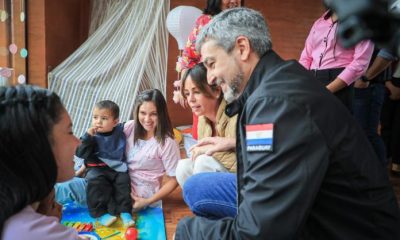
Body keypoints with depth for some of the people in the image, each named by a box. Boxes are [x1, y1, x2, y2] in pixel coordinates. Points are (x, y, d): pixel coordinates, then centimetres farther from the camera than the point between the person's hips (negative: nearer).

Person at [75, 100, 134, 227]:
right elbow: (81, 153, -16)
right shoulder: (91, 135, -5)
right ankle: (100, 213, -21)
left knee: (124, 180, -23)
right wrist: (88, 137, -24)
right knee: (95, 181, -29)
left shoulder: (120, 130, 0)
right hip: (97, 168, -1)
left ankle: (125, 211, -11)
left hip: (117, 168, 2)